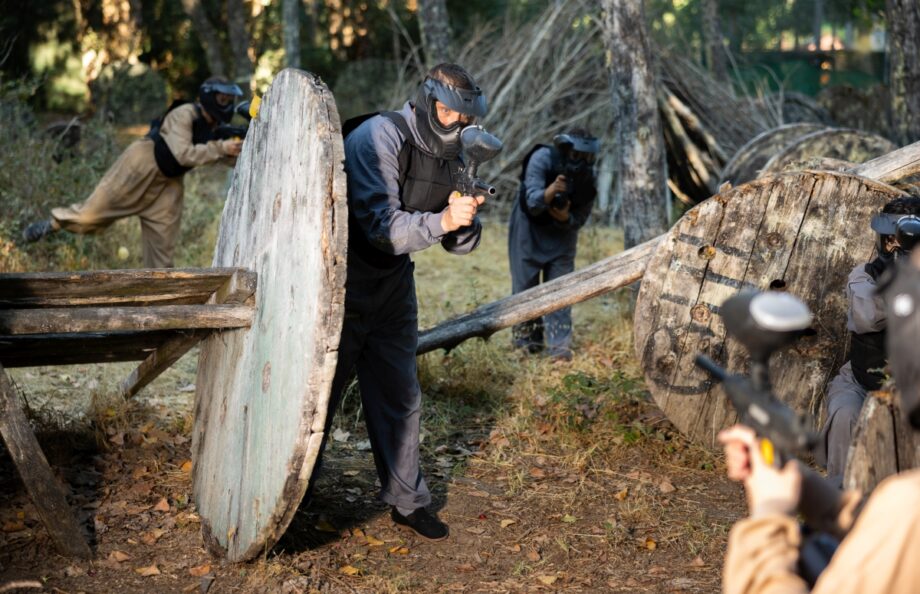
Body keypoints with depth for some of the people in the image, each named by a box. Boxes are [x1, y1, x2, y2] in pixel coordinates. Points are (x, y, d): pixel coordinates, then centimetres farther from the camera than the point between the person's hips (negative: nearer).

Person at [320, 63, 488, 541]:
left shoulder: (449, 156, 2)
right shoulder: (379, 138, -19)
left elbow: (459, 245, 2)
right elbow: (382, 226, -27)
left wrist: (466, 221, -20)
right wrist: (442, 220, -37)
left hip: (393, 290, 6)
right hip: (344, 286, -6)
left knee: (400, 397, 11)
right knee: (318, 395, 4)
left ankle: (407, 501, 24)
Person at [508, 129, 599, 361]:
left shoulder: (588, 176, -16)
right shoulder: (542, 159, -26)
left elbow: (580, 218, -7)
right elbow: (532, 203, -34)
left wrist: (566, 217, -29)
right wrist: (548, 192, -55)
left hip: (562, 230, 2)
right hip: (530, 227, -2)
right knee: (526, 284, 1)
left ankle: (560, 346, -3)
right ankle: (526, 340, 16)